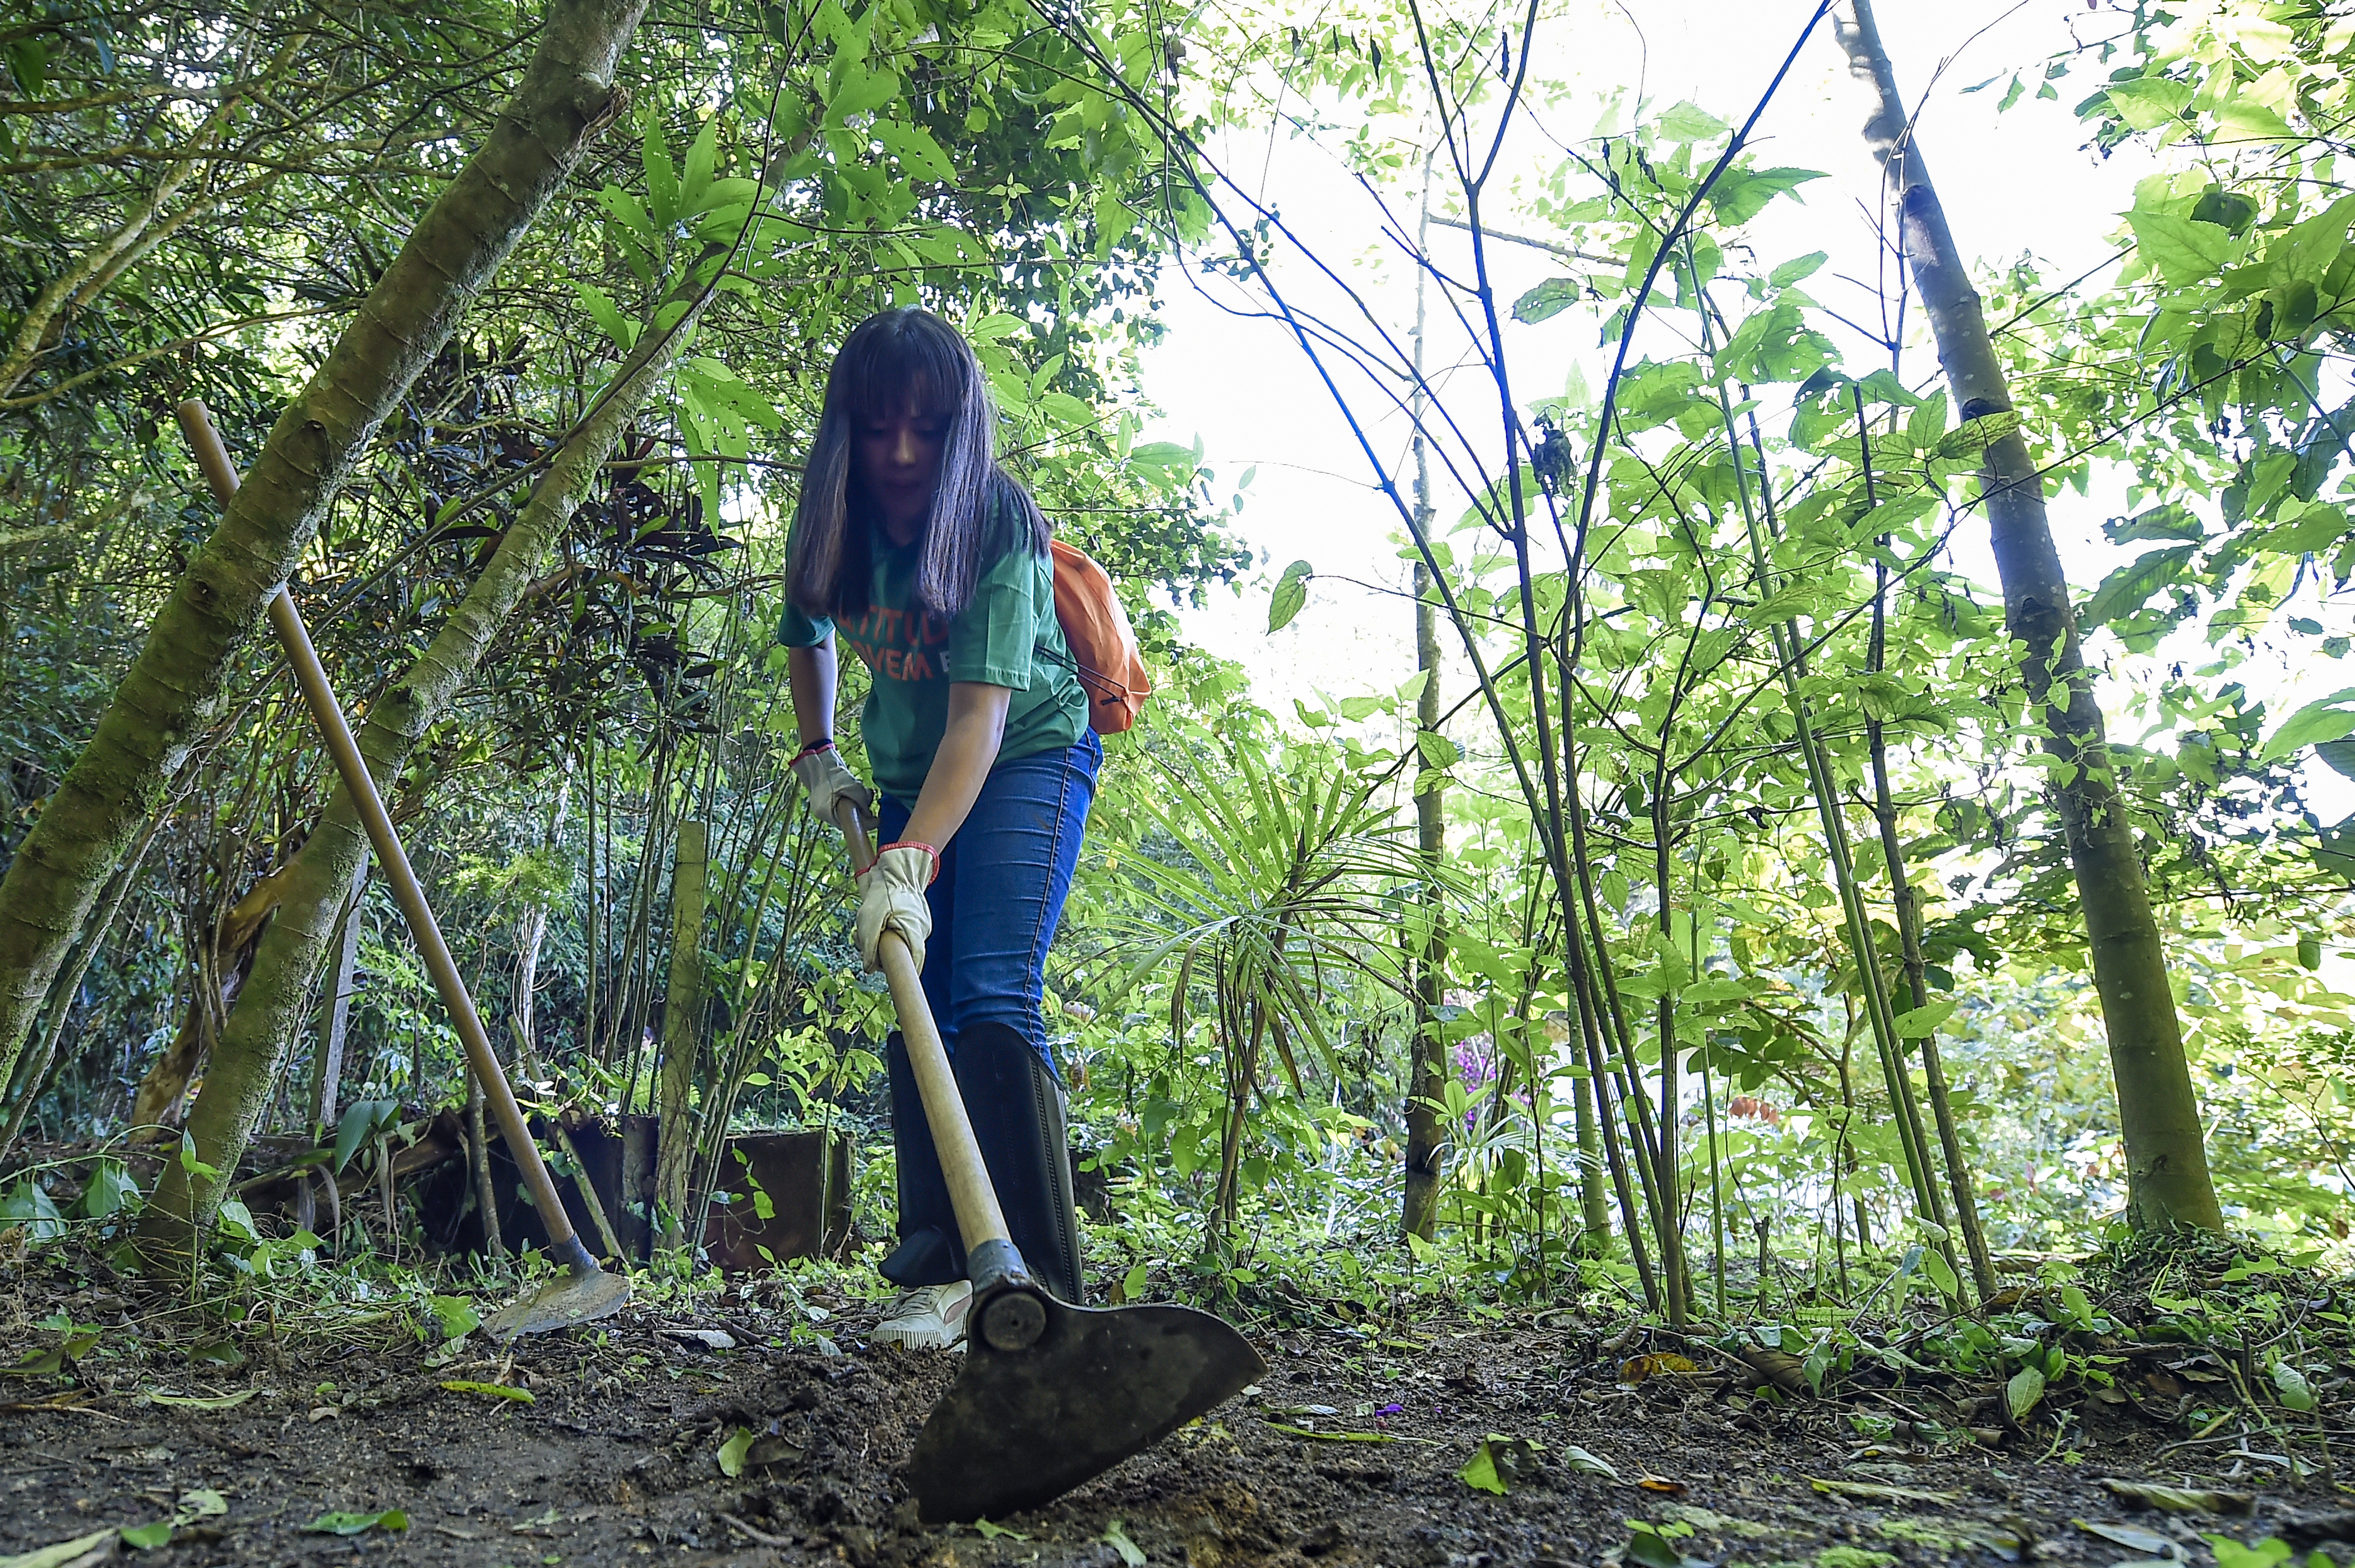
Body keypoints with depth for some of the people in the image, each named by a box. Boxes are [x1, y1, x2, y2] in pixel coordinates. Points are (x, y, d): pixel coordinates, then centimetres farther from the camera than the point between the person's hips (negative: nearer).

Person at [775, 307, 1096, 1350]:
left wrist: (909, 864, -44)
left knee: (993, 997, -21)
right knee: (917, 1008, 0)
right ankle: (941, 1270, 3)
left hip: (1028, 758, -6)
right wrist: (817, 755, 7)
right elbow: (804, 630, 14)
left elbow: (980, 715, -35)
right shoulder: (833, 519, -9)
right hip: (911, 776, 6)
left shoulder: (997, 525, -26)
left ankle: (1030, 1280, -22)